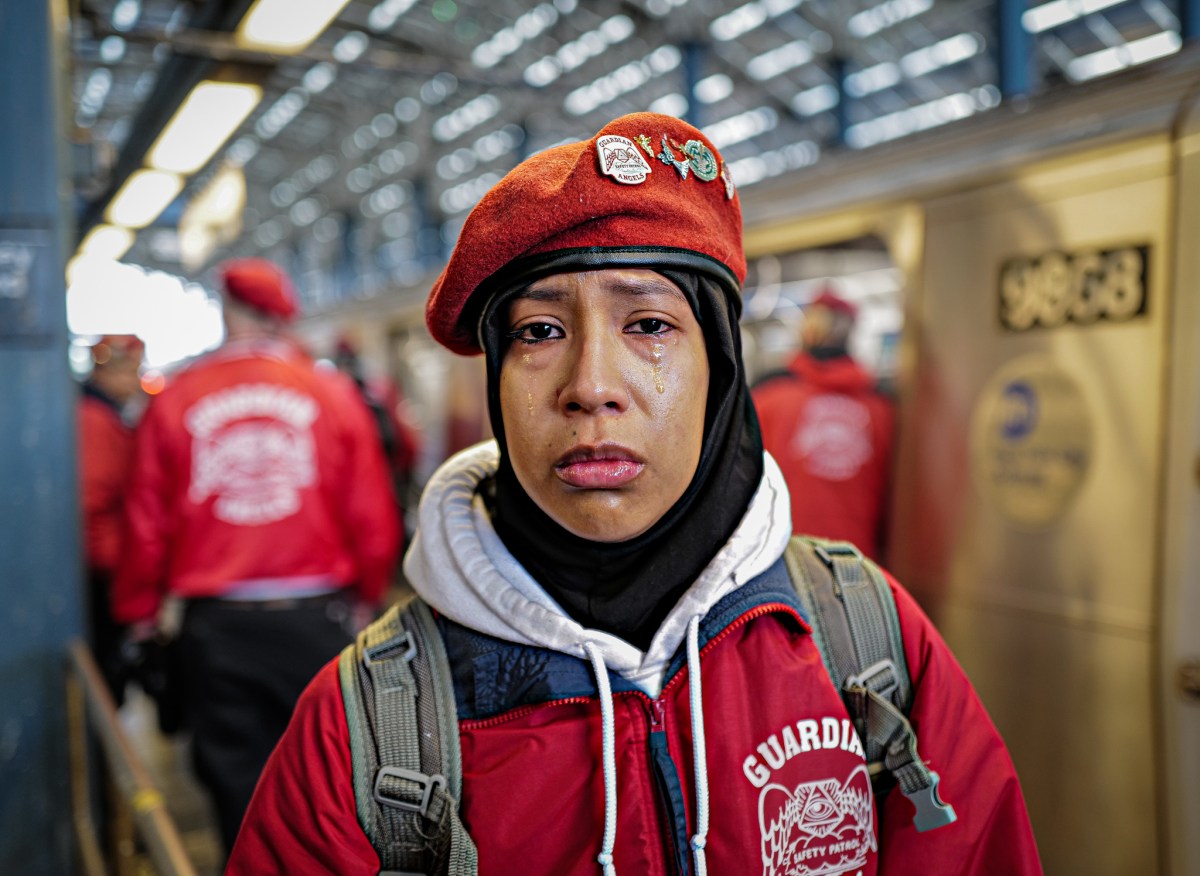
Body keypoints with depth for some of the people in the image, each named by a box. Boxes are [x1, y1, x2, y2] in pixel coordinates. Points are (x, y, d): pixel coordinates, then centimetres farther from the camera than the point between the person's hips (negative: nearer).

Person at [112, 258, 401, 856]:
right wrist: (367, 593, 15)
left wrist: (138, 611, 14)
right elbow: (372, 515, -1)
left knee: (238, 783, 12)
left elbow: (147, 521, 1)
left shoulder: (174, 401, -2)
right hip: (316, 617, 0)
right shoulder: (332, 393, -2)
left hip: (216, 625, 0)